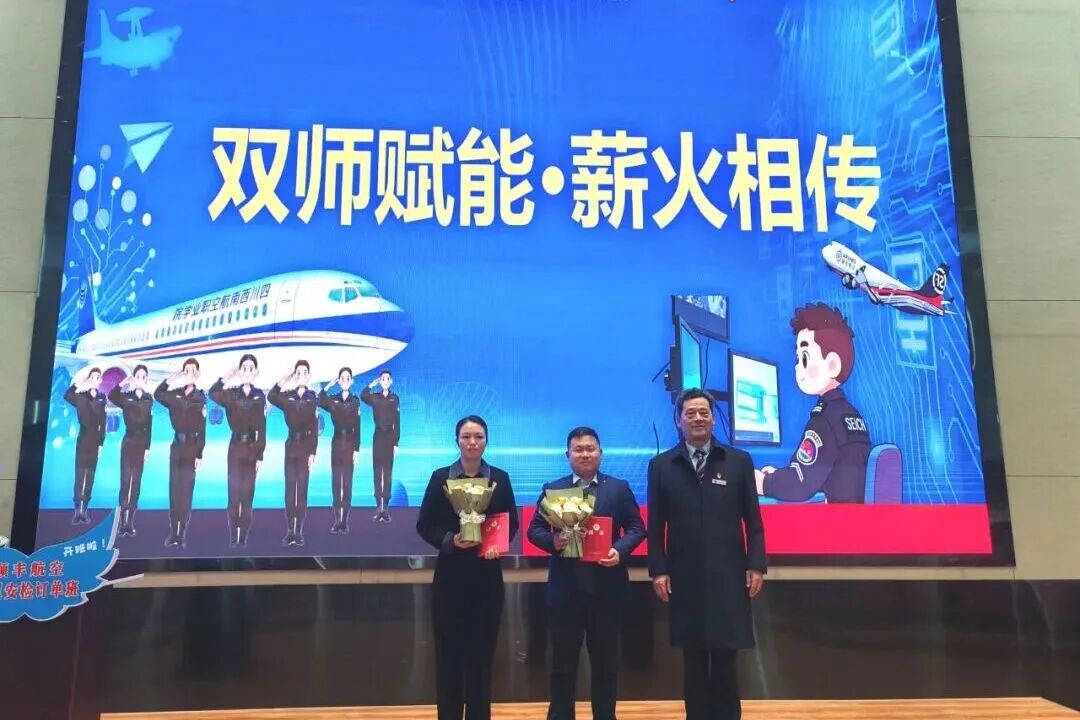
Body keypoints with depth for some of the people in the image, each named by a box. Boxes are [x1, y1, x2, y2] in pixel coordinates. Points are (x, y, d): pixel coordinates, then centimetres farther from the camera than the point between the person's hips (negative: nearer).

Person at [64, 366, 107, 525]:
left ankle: (85, 509, 8)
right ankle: (77, 509, -2)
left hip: (95, 441, 3)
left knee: (90, 476, 5)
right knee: (79, 475, -4)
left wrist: (101, 442, 2)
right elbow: (67, 396, -20)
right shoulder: (80, 396, 0)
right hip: (83, 440, -3)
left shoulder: (102, 398, 6)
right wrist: (77, 384, -26)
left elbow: (102, 422, 6)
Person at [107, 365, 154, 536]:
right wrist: (124, 382, -28)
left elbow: (149, 424, 3)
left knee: (136, 482, 3)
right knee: (125, 481, -6)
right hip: (128, 441, -2)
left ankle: (130, 522, 7)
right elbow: (112, 396, -22)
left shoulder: (148, 399, 6)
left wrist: (147, 447, -1)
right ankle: (123, 522, -5)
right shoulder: (126, 396, 2)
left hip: (142, 442, 2)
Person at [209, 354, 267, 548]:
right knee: (234, 496, -1)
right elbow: (213, 394, -25)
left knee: (247, 496, 4)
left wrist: (260, 456, -1)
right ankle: (233, 540, 6)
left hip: (252, 450, 1)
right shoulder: (231, 393, 0)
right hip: (235, 448, -1)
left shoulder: (260, 396, 4)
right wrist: (225, 378, -21)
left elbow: (262, 429, 3)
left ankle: (243, 540, 11)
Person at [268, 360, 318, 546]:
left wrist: (313, 452, -9)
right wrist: (282, 382, -13)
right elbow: (271, 397, -13)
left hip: (306, 446, -2)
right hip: (291, 445, 2)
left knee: (302, 489, 0)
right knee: (290, 488, 3)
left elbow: (315, 428, -3)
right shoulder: (287, 396, 6)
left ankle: (299, 532, 3)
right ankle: (289, 531, 8)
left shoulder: (313, 399, 0)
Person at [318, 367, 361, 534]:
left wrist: (356, 449, -7)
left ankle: (345, 521, 4)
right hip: (336, 443, 2)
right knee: (336, 482, 4)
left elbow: (357, 427, -3)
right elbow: (319, 401, -18)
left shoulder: (355, 400, -1)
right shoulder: (333, 399, 5)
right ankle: (336, 520, 9)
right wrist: (329, 385, -19)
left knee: (347, 483, 1)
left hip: (350, 444, -2)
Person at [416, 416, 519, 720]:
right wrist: (450, 540, -16)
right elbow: (424, 525, 0)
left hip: (487, 575, 1)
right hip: (450, 575, -1)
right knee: (448, 650, 4)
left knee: (482, 650, 7)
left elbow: (512, 524, 5)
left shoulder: (500, 478, 4)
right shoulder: (440, 477, 1)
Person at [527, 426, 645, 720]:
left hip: (607, 588, 0)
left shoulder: (619, 488, 5)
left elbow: (637, 528, 3)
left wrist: (621, 550, -15)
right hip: (565, 588, 0)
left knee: (605, 660, 11)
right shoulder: (552, 489, 5)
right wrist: (552, 541, -16)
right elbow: (534, 529, 5)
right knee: (563, 661, 9)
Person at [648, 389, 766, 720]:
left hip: (728, 577, 0)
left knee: (725, 660, 8)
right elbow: (655, 525, 3)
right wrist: (658, 570, -4)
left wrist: (756, 565, -3)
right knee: (693, 662, 9)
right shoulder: (661, 465, 4)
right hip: (684, 579, 0)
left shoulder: (739, 461, 5)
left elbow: (753, 521, 4)